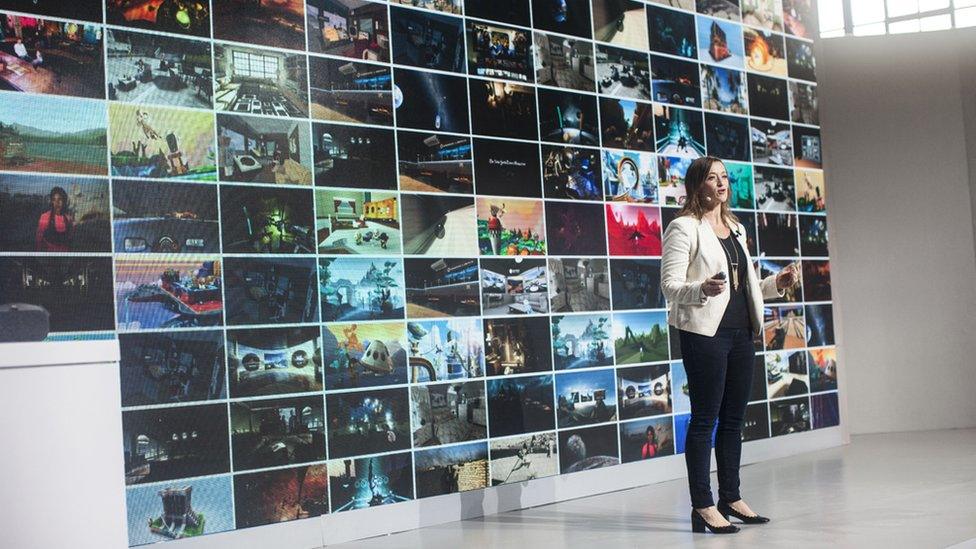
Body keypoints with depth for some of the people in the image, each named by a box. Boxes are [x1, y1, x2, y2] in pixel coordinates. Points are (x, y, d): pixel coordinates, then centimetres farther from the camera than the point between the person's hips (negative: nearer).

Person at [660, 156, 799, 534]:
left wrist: (776, 284, 11)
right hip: (705, 333, -8)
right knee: (704, 419, -4)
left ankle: (731, 498, 21)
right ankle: (703, 507, 0)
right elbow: (669, 286, -13)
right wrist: (703, 289, -30)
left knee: (733, 418, 12)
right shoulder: (684, 228, -6)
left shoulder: (735, 229, 19)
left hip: (740, 332, 8)